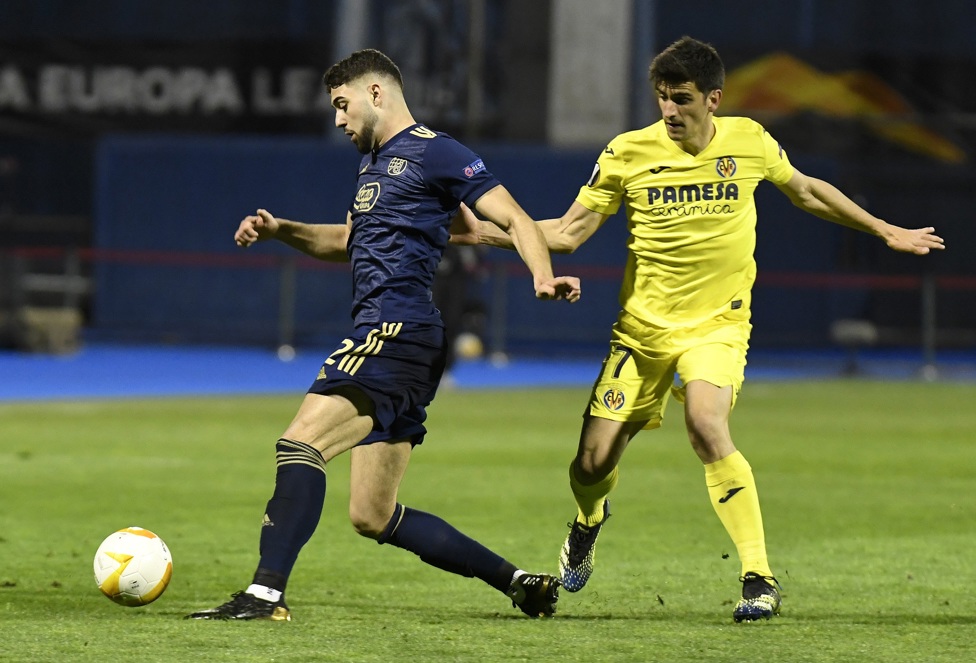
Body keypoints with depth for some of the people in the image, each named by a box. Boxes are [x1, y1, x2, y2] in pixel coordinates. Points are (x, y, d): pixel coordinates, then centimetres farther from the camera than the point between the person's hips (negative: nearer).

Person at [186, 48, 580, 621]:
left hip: (397, 331, -10)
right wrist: (280, 229, 24)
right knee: (374, 517, 8)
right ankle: (519, 581, 12)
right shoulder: (375, 161, 25)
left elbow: (513, 218, -8)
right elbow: (349, 241, 40)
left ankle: (266, 594, -29)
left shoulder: (431, 152, -3)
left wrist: (543, 278, -25)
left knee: (301, 442, -22)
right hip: (382, 336, 10)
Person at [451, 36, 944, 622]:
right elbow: (568, 233, -2)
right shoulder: (628, 154, -6)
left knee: (707, 427, -30)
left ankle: (761, 580, -23)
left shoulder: (750, 142, -3)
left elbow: (805, 191, 16)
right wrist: (485, 233, -15)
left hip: (717, 325, -1)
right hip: (643, 327, 1)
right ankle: (589, 523, 39)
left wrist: (886, 232, 23)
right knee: (593, 463, -2)